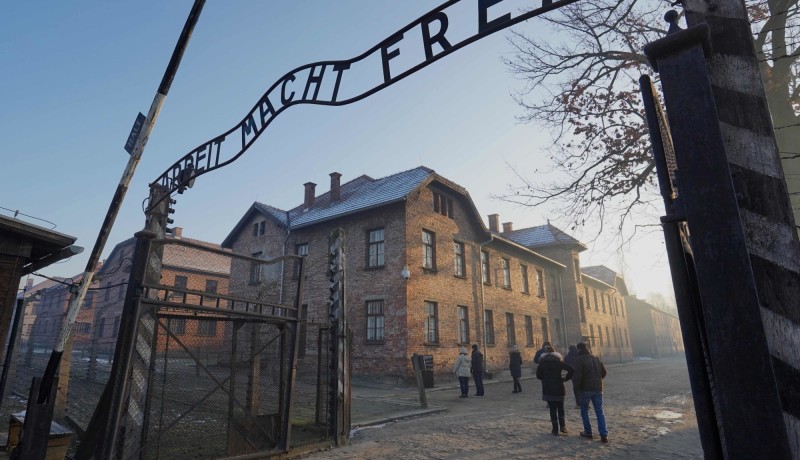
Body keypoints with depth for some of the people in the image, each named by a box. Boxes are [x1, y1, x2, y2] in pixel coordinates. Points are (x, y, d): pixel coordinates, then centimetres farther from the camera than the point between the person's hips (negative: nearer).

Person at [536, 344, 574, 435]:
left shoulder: (542, 362, -1)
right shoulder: (558, 362, 0)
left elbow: (538, 375, -1)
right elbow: (571, 370, -10)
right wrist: (565, 378, 0)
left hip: (548, 390, -1)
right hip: (559, 388, 1)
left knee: (552, 409, 6)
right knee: (560, 408, 17)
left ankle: (555, 429, 6)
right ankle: (562, 426, 7)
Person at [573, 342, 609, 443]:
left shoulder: (579, 359, -10)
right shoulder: (596, 358, 11)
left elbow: (578, 375, -17)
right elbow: (603, 372, 14)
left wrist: (578, 386, -4)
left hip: (586, 389, -5)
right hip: (598, 388, 5)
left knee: (584, 410, 11)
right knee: (599, 411, 7)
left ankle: (588, 432, 13)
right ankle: (604, 435, -2)